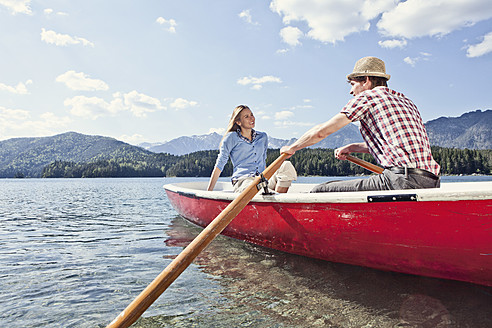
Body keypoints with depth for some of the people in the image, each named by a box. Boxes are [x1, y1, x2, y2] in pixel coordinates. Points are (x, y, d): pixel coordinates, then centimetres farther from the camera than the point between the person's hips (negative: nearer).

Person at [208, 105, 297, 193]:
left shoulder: (263, 137, 18)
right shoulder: (232, 137, 4)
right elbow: (219, 165, 3)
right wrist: (209, 192, -1)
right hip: (242, 181, -5)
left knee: (287, 166, -23)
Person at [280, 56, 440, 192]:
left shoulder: (367, 96, 2)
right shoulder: (406, 102, 25)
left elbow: (322, 131, 3)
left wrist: (292, 148, 18)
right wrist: (353, 147, 36)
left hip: (403, 179, -10)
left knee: (321, 192, -10)